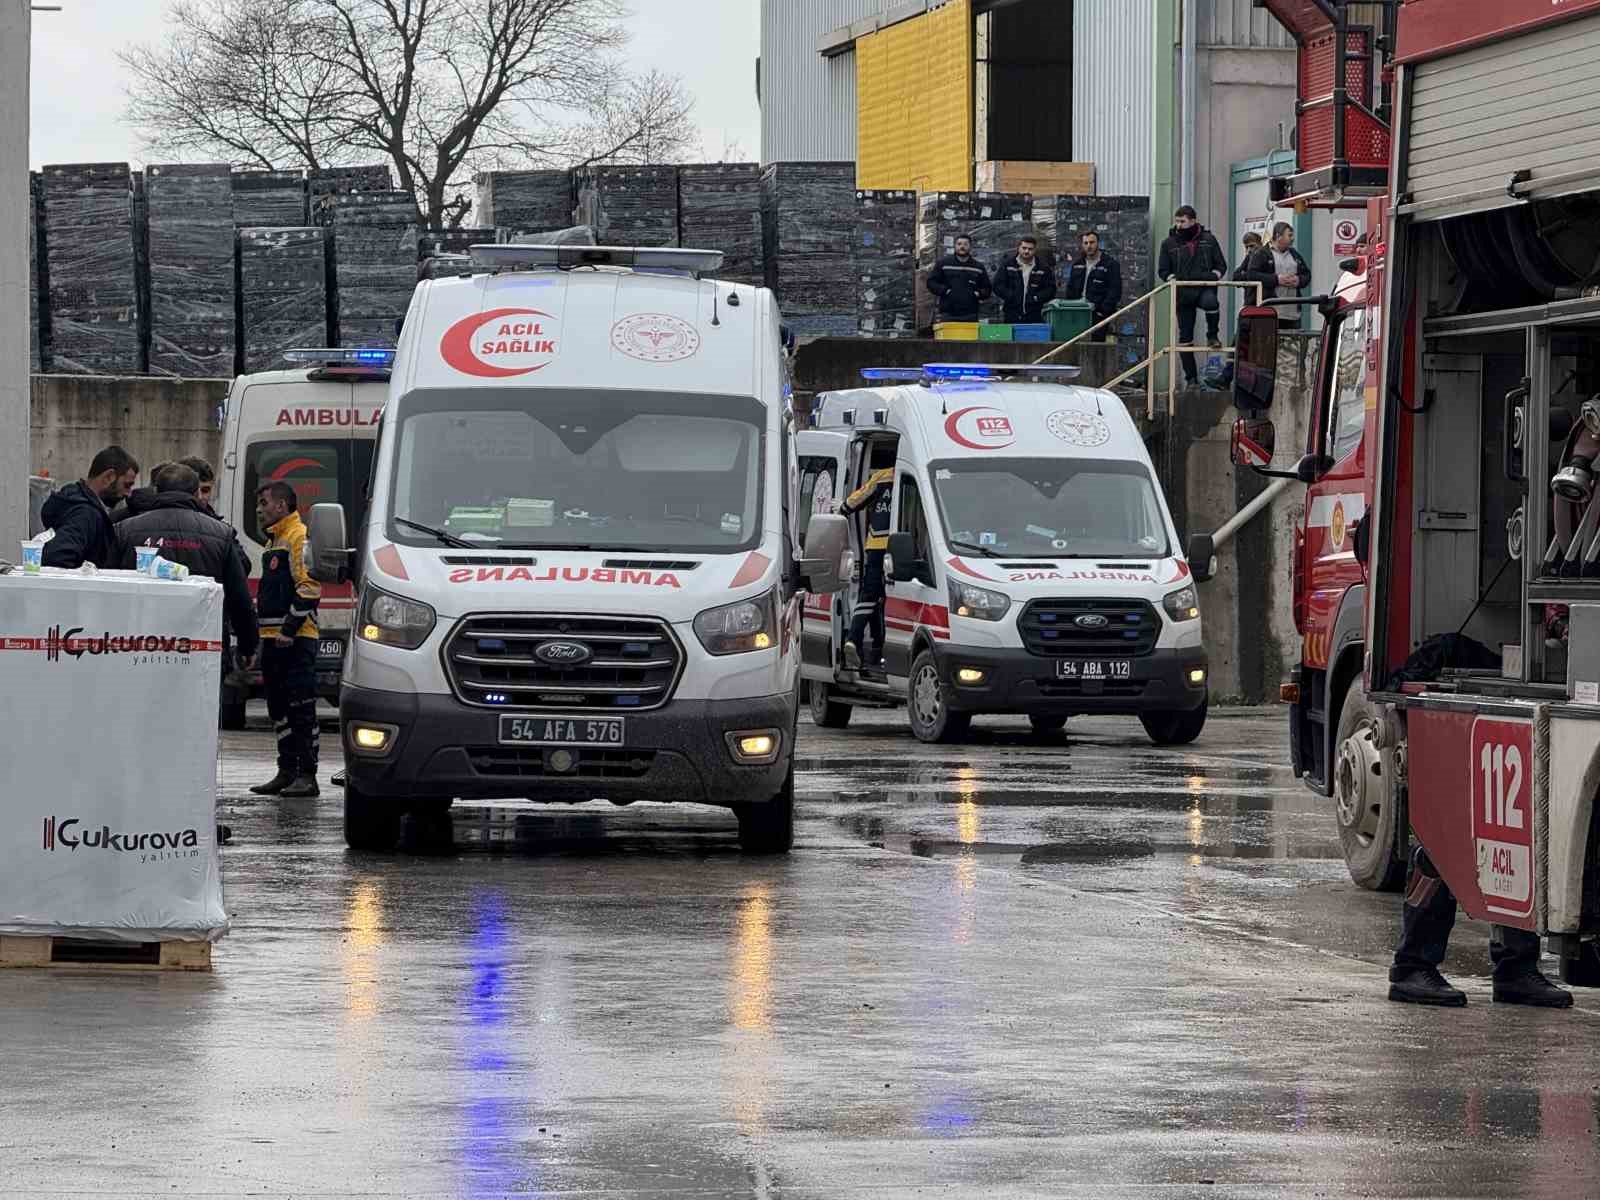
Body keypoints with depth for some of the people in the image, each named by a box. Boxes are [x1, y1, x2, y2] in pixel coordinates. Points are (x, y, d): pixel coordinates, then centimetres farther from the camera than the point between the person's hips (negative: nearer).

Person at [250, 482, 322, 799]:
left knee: (301, 709, -10)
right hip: (273, 639, 10)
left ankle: (307, 775, -10)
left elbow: (309, 587, -17)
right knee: (279, 709, 11)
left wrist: (289, 629, -19)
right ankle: (287, 772, 15)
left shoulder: (300, 538, -9)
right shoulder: (274, 541, 22)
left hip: (295, 640, -10)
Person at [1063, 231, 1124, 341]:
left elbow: (1115, 291, -7)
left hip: (1098, 314, -5)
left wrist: (1104, 311, -15)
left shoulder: (1111, 264, -1)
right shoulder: (1077, 265, 18)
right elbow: (1070, 290, 23)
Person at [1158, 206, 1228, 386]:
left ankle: (1212, 336, -12)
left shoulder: (1208, 239, 8)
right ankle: (1191, 378, 11)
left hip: (1205, 288, -2)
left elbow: (1221, 265, 12)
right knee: (1185, 337, 1)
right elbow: (1163, 270, 11)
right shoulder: (1169, 244, 8)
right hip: (1183, 293, 2)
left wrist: (1214, 276, -8)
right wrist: (1173, 279, -9)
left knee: (1211, 302, -39)